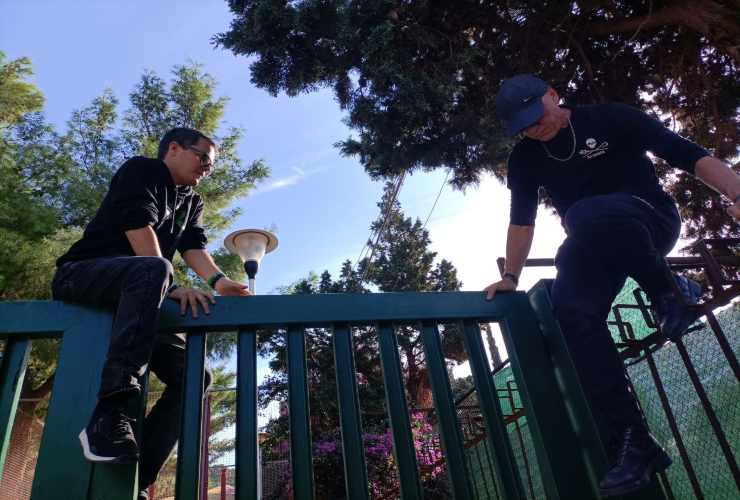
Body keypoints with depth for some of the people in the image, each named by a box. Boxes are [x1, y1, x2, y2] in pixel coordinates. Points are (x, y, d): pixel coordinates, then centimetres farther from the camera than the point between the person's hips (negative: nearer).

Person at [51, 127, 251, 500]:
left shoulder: (192, 203, 19)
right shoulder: (141, 170, -1)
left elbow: (194, 247, 1)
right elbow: (139, 227, -17)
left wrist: (218, 281, -20)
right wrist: (171, 287, -27)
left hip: (130, 300, 7)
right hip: (82, 276, -7)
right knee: (153, 269, -40)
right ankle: (110, 413, -45)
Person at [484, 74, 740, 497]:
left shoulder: (609, 118, -6)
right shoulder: (525, 159, 5)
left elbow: (687, 154, -10)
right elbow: (522, 220, 6)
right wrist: (511, 277, -1)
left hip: (651, 220, -4)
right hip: (596, 247, 4)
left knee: (585, 215, -38)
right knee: (572, 311, -25)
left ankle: (670, 295, -14)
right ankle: (632, 441, -19)